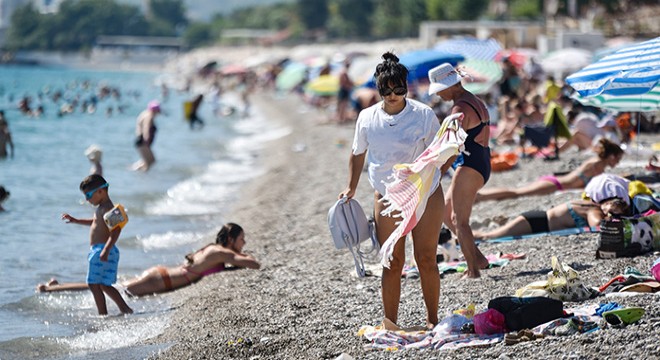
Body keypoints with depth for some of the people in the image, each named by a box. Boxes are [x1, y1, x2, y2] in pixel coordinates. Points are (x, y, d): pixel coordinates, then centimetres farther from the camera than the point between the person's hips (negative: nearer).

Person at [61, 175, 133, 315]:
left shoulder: (107, 209, -15)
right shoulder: (102, 209, 18)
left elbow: (115, 230, -28)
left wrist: (106, 250, -39)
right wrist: (75, 221, 41)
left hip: (101, 251, -10)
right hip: (99, 250, 10)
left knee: (94, 284, -8)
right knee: (104, 285, 15)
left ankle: (103, 314, -7)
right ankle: (125, 309, 15)